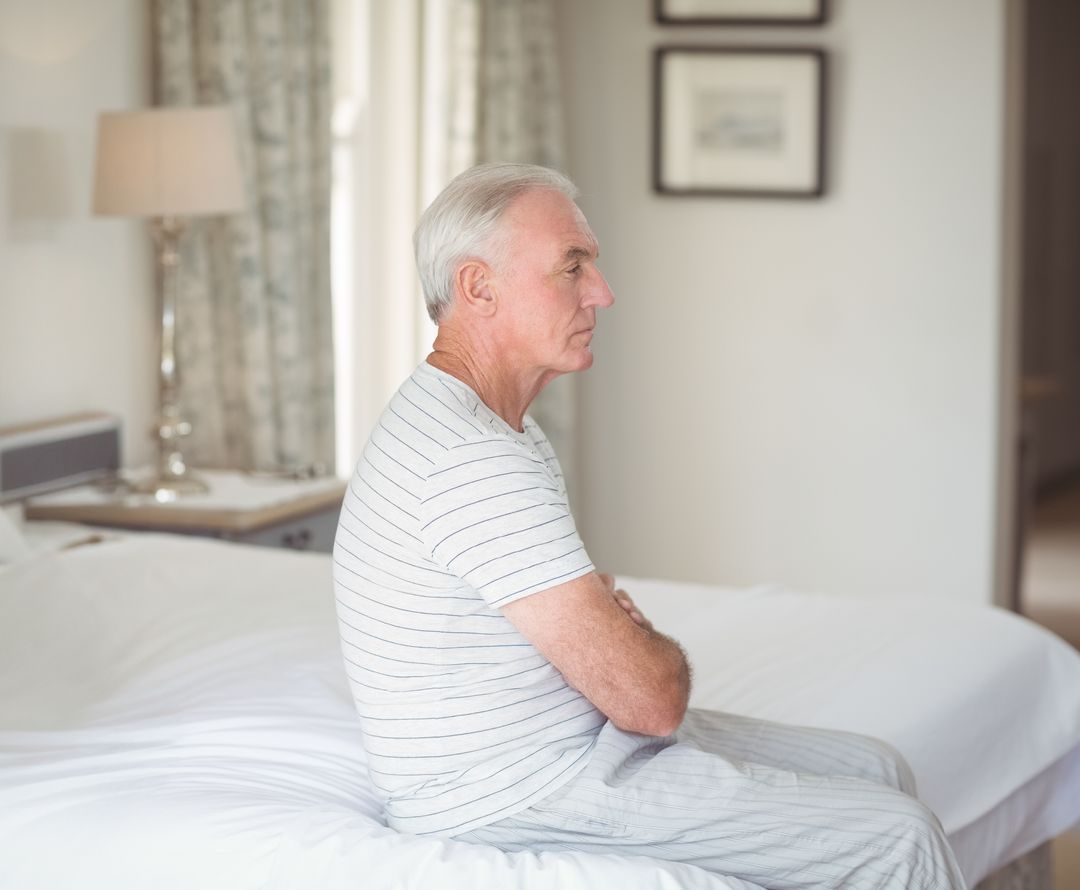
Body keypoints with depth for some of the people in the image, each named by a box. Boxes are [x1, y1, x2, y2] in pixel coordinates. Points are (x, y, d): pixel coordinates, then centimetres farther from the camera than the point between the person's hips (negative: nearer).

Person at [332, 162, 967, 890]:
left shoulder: (508, 429, 10)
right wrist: (658, 648, -1)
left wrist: (604, 601, -1)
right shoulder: (473, 461, -26)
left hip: (565, 739, 11)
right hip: (516, 794, -11)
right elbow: (651, 699, -25)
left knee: (878, 770, 13)